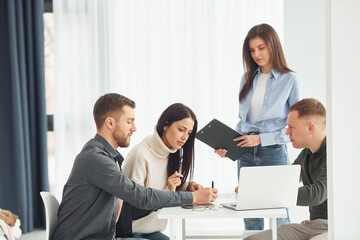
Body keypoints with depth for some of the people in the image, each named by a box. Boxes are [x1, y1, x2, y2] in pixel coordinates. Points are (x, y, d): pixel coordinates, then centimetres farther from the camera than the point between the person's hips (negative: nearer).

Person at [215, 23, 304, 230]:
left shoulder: (291, 80, -5)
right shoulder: (247, 79, 11)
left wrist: (261, 138, -15)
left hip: (274, 153, -4)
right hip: (246, 155, 5)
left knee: (279, 220, 1)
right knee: (251, 222, 9)